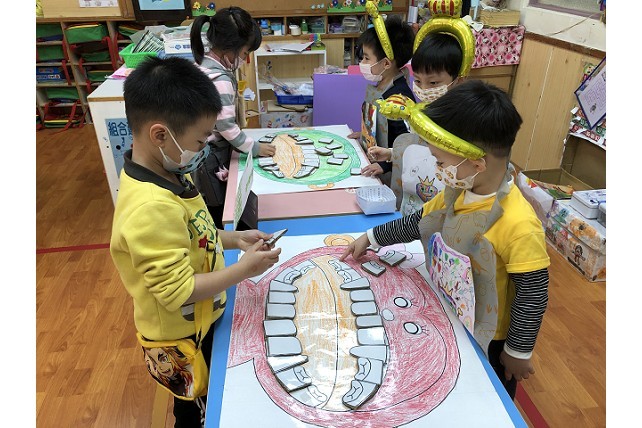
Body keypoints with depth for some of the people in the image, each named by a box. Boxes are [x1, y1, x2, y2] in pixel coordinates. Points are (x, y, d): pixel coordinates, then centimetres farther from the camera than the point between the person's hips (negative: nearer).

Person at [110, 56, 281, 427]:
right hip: (183, 338, -8)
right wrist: (244, 269, -24)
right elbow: (178, 291, -31)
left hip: (201, 323, 8)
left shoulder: (167, 173, -7)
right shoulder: (152, 209, -36)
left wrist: (233, 239, -4)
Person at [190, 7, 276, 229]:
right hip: (212, 155, -9)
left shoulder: (203, 63, 1)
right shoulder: (220, 80, -27)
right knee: (219, 212, 9)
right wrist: (256, 148, -11)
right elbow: (227, 127, -22)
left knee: (211, 208, 23)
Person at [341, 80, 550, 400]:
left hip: (486, 338, -6)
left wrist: (518, 351, -14)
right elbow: (420, 222, 5)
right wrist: (372, 238, 9)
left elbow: (533, 294, -25)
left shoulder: (518, 225, -34)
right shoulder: (457, 192, -11)